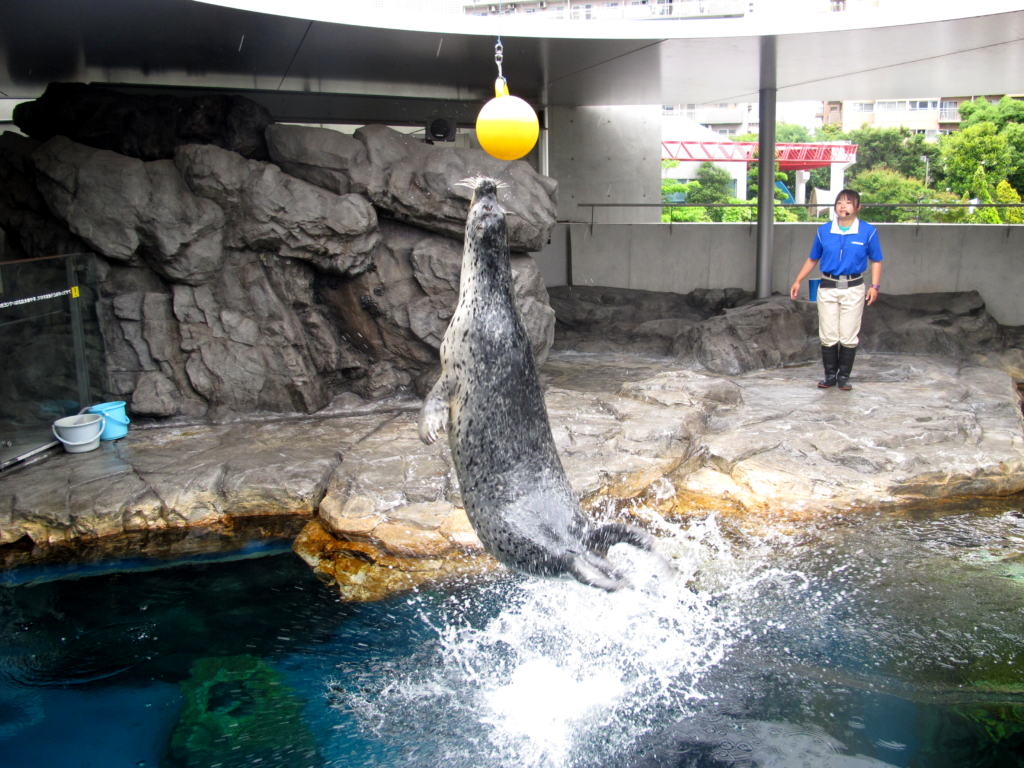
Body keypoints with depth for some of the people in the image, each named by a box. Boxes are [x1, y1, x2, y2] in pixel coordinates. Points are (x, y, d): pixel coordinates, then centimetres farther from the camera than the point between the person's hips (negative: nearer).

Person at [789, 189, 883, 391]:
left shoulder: (868, 232, 0)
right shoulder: (824, 231, 5)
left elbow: (876, 261, 6)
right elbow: (812, 259, 14)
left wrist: (874, 286, -5)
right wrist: (798, 281, 10)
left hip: (853, 290, -1)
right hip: (827, 288, 2)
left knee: (849, 336, 1)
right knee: (828, 336, 2)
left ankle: (844, 376, 13)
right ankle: (830, 375, 14)